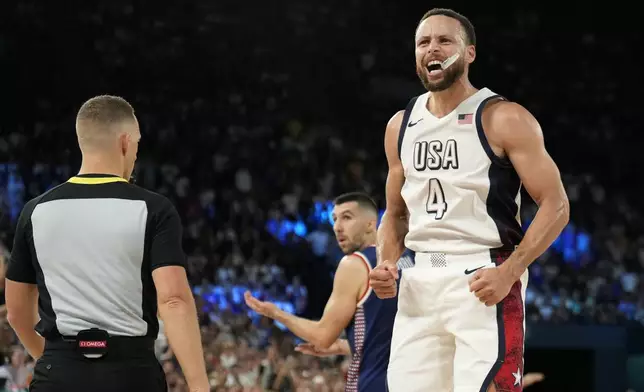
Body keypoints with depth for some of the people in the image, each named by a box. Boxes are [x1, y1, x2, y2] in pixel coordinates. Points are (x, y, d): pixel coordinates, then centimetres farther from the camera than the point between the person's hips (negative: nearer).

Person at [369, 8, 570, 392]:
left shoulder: (504, 119, -6)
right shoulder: (401, 126, 12)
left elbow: (555, 205, -8)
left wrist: (509, 272, -20)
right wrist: (387, 264, 2)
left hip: (484, 283, -6)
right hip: (419, 283, 6)